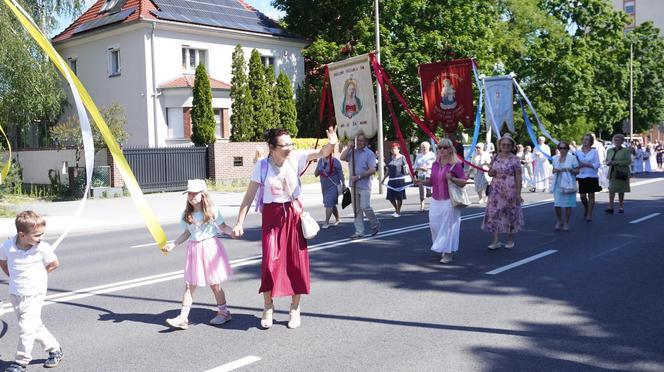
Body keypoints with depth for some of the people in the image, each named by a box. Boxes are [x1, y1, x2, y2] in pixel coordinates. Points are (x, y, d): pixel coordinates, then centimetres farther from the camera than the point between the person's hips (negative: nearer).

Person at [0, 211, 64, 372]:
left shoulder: (42, 248, -19)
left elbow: (54, 263, -1)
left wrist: (37, 273, -3)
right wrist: (14, 277, 4)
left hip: (34, 294, -4)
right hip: (15, 294, 4)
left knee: (26, 328, -7)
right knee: (35, 325, 14)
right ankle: (55, 349, 31)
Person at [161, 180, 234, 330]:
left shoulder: (212, 211, -7)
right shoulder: (187, 214, 5)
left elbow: (223, 227, -4)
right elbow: (187, 233, 13)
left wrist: (233, 231, -23)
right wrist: (173, 244, 6)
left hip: (210, 247, -4)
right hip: (194, 249, 4)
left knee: (215, 284, 7)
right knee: (189, 285, 0)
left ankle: (223, 312, 24)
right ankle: (183, 318, 1)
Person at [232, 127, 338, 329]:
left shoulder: (295, 158, -6)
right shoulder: (262, 166, -10)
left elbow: (322, 153, -9)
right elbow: (249, 196, -7)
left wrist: (331, 143, -32)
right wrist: (239, 223, -11)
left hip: (294, 213, 2)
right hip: (272, 216, -2)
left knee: (298, 260, 4)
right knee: (270, 261, -7)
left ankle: (295, 309, 18)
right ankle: (268, 307, 13)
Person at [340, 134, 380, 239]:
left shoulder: (369, 153, -4)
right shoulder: (353, 152, 13)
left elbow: (372, 170, -11)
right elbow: (342, 157, 0)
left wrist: (359, 177, -15)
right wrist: (349, 147, -3)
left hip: (364, 185, -6)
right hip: (354, 185, 6)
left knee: (365, 207, -11)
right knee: (357, 209, 7)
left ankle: (375, 225, 12)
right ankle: (359, 231, 12)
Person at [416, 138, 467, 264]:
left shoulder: (455, 164, -6)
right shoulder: (435, 164, 9)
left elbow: (463, 182, -6)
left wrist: (452, 178, -22)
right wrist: (422, 181, 1)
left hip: (449, 201, -5)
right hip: (435, 201, 5)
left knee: (447, 226, -2)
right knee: (434, 225, 6)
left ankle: (448, 254, 6)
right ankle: (441, 249, 25)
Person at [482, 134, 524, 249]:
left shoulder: (515, 159, -5)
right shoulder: (495, 158, 7)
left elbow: (518, 177, -6)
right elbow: (490, 172, 17)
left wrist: (518, 193, -10)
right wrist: (491, 173, -8)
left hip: (510, 190, -4)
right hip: (496, 190, 4)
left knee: (510, 214, 6)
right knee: (494, 213, -3)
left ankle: (510, 240, 21)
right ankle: (496, 241, 2)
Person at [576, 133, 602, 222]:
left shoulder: (594, 152, 0)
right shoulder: (578, 152, 7)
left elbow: (597, 165, -6)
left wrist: (586, 164, -17)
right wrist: (578, 166, -13)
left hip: (592, 176, -2)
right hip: (581, 176, 2)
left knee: (591, 195, -1)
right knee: (582, 196, 5)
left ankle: (589, 214, 4)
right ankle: (586, 208, 34)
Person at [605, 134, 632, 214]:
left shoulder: (626, 150, -2)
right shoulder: (610, 150, 11)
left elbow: (628, 161, -10)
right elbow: (607, 160, 21)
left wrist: (616, 163, -19)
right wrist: (608, 163, -4)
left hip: (622, 173, -2)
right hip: (612, 173, 2)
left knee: (621, 191, 6)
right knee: (611, 190, -10)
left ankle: (621, 207, 19)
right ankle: (610, 207, -12)